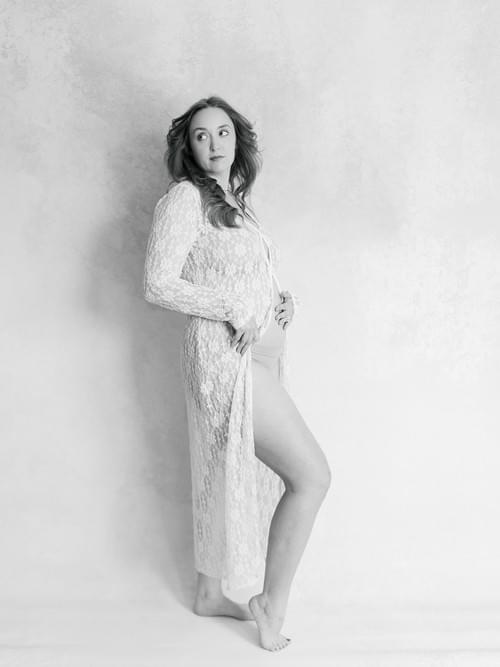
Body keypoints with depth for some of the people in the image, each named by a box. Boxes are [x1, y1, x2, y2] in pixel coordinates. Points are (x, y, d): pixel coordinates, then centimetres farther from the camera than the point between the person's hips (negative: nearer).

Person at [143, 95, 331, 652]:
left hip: (259, 360, 9)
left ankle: (211, 594, 34)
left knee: (232, 478, 17)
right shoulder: (185, 197, -8)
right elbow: (158, 283, -16)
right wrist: (234, 309, -18)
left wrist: (282, 301, 5)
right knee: (312, 476, -8)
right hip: (227, 360, -9)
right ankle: (272, 605, 8)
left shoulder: (236, 203, 18)